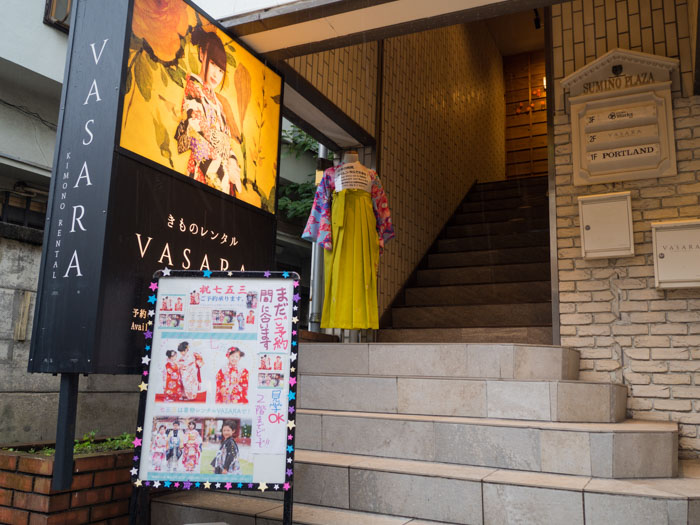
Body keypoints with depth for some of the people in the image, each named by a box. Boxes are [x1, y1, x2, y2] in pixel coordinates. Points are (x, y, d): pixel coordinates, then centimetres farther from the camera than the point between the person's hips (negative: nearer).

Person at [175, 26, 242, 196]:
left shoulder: (217, 101, 24)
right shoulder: (192, 87, 1)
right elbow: (195, 135, -10)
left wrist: (232, 163, -1)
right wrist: (222, 170, -12)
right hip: (203, 175, -7)